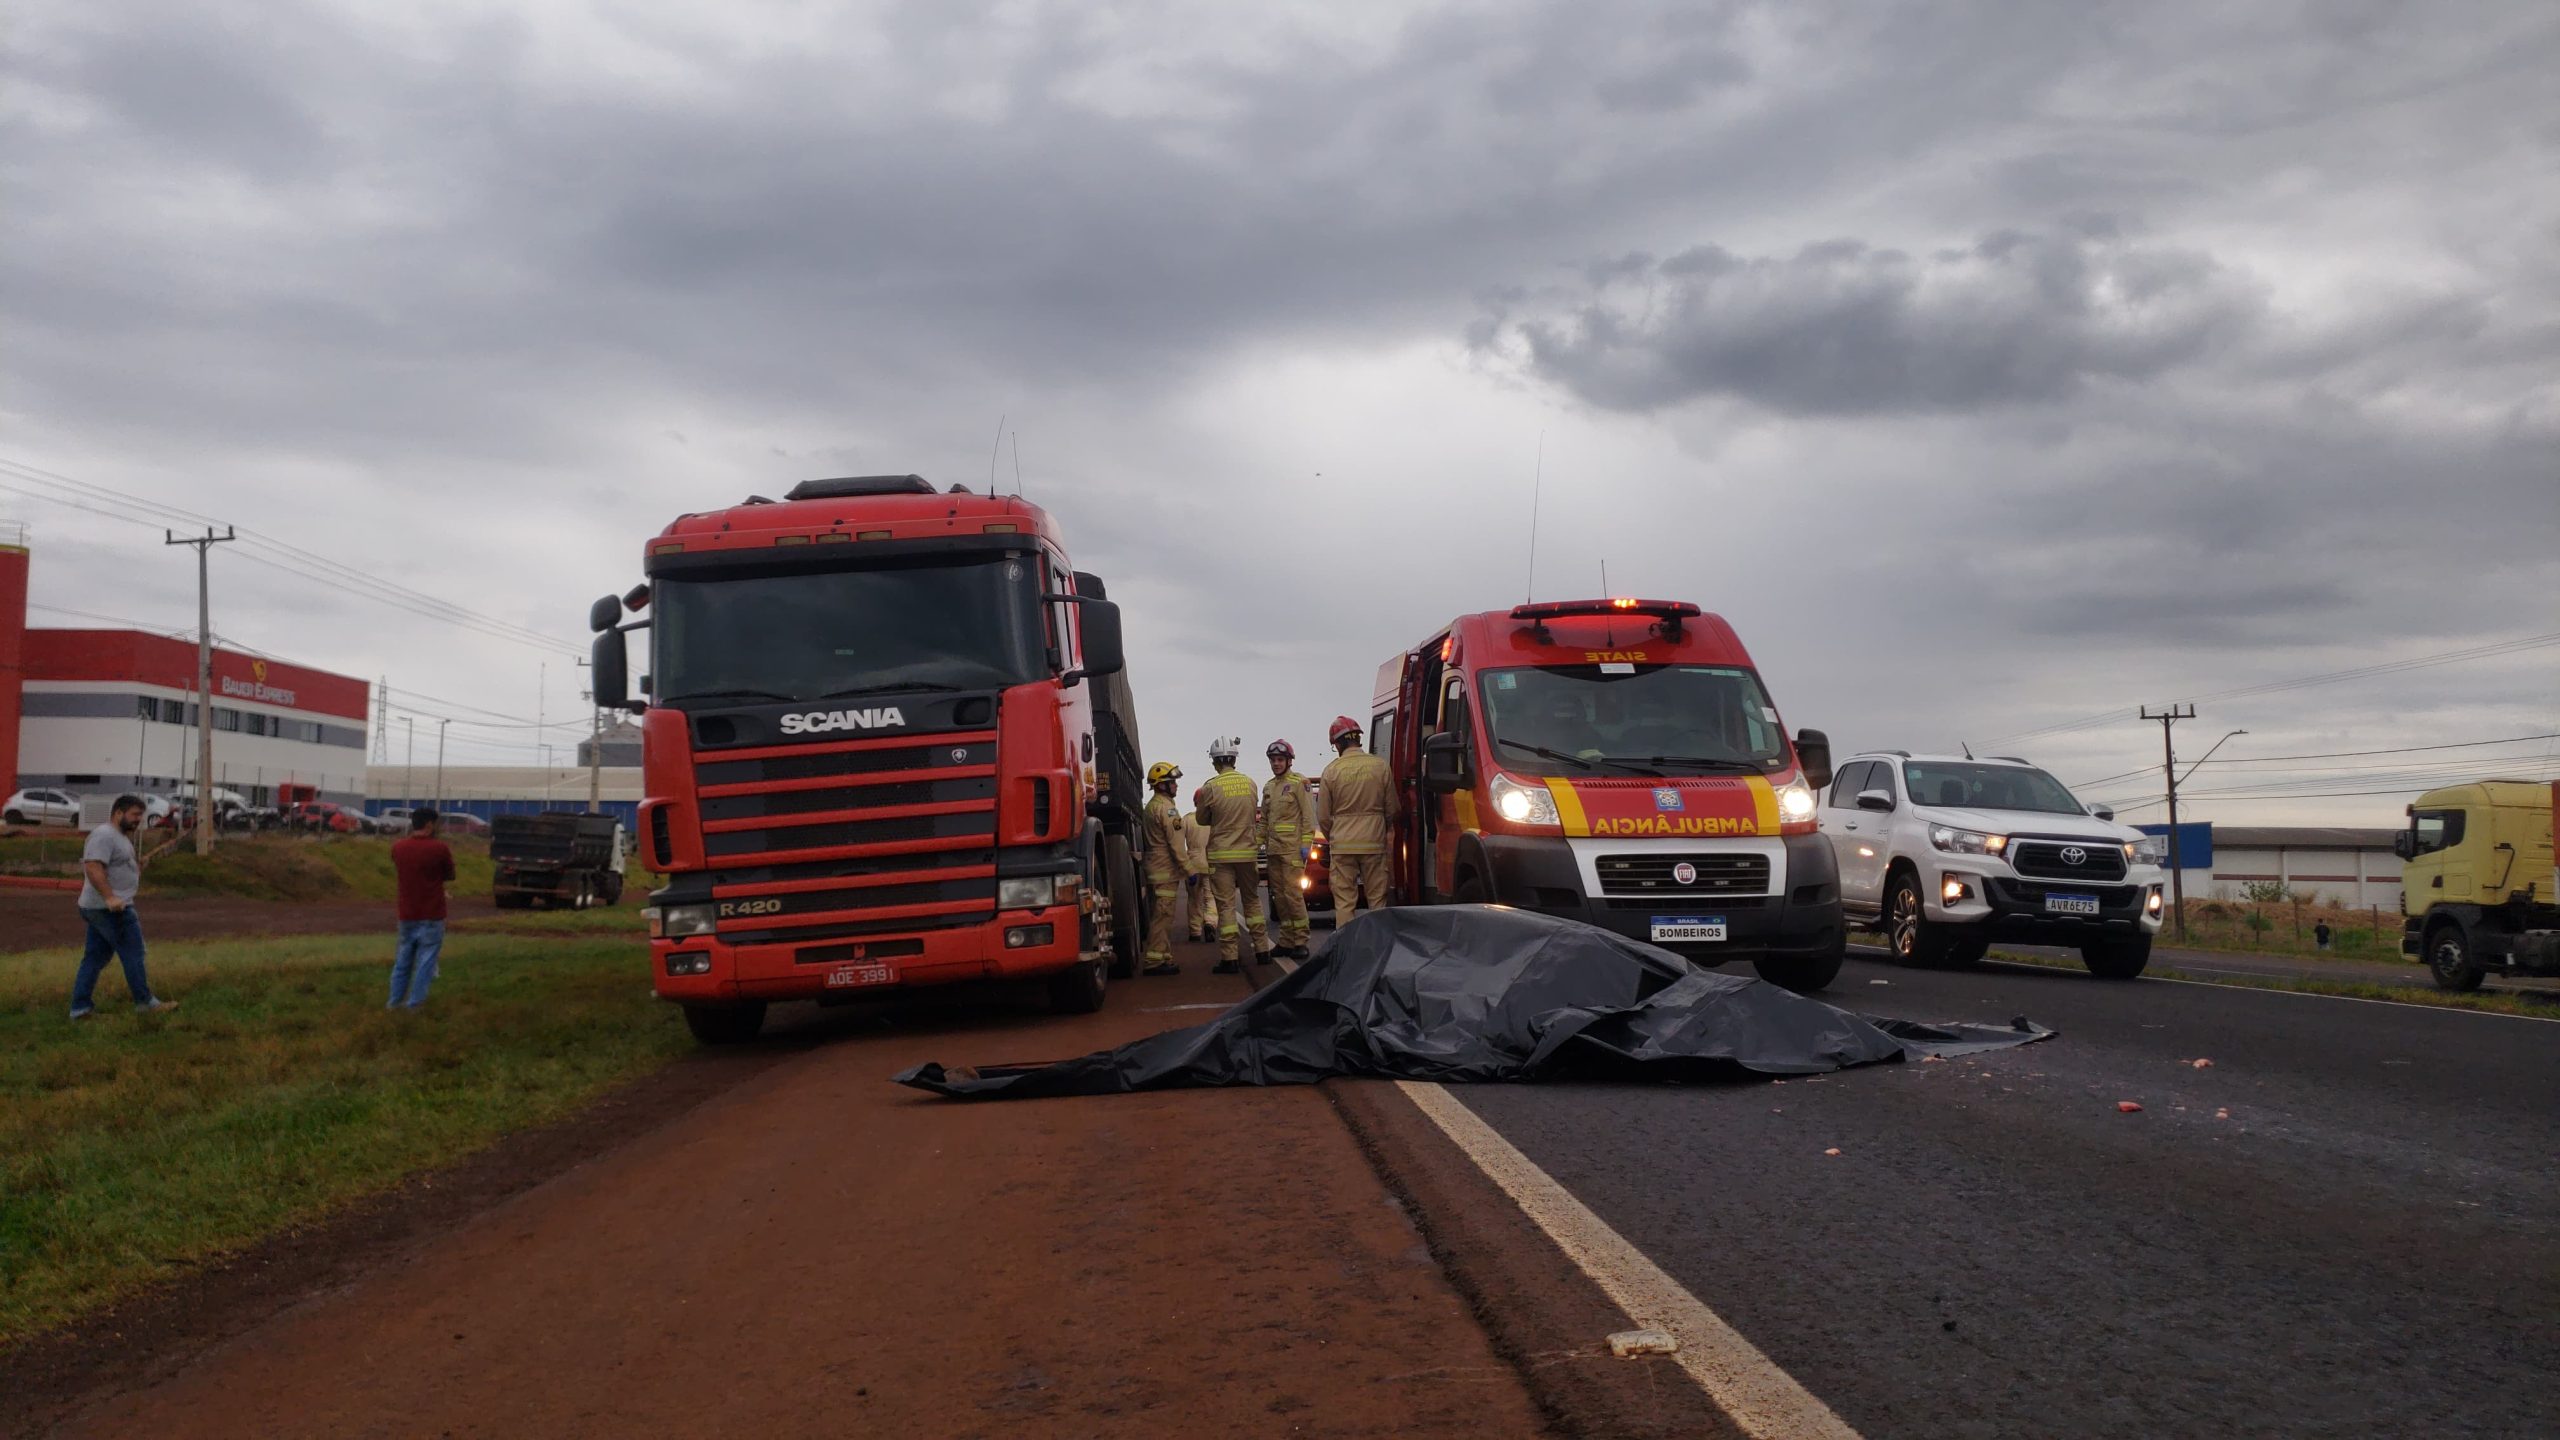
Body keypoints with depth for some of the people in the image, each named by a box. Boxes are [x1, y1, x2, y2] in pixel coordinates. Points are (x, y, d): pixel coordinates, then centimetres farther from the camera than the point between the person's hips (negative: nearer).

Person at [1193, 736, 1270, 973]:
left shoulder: (1211, 788, -11)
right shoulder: (1250, 784, 1)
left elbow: (1202, 819, 3)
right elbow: (1253, 815, 10)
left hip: (1221, 854, -4)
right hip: (1247, 852, 4)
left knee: (1226, 905, -2)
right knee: (1252, 900, 18)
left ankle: (1229, 959, -4)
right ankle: (1261, 951, 20)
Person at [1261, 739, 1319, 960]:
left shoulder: (1299, 783, -4)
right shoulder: (1269, 787, 17)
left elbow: (1308, 815, -8)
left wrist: (1306, 844, -14)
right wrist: (1260, 842, 14)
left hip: (1293, 848, -7)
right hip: (1274, 849, 7)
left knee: (1293, 893, -11)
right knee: (1279, 895, 7)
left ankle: (1300, 941, -8)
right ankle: (1286, 941, 12)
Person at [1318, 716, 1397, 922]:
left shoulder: (1331, 771, -4)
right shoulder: (1380, 766, -2)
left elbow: (1324, 817, 1)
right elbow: (1392, 810, 6)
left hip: (1342, 845, -1)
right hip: (1374, 842, 1)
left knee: (1344, 902, 3)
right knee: (1377, 900, 7)